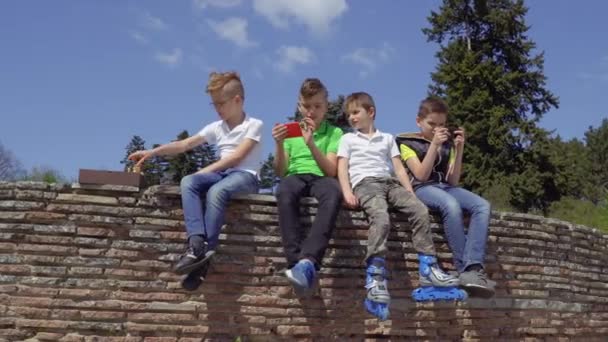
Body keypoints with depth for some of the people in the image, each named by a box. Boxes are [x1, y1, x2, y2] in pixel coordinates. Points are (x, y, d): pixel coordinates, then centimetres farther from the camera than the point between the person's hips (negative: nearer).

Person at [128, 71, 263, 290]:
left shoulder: (254, 125, 1)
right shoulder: (216, 127, 16)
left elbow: (237, 157, -11)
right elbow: (184, 145, 9)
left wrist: (206, 170, -15)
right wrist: (151, 152, -2)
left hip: (245, 175, -5)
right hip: (221, 174, 6)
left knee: (216, 191, -39)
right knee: (188, 182, -27)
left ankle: (206, 253, -36)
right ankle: (196, 244, -38)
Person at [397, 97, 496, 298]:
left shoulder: (447, 144, 20)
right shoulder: (408, 143, 8)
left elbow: (453, 180, 10)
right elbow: (421, 175, -7)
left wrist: (459, 150, 2)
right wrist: (434, 144, -12)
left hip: (446, 187, 5)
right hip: (422, 189, -5)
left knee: (482, 206, -25)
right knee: (451, 206, -38)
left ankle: (472, 270, -38)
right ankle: (465, 269, -32)